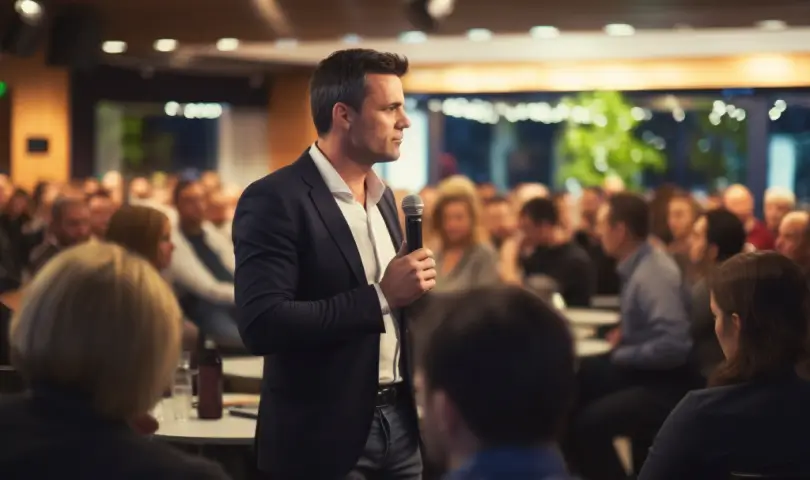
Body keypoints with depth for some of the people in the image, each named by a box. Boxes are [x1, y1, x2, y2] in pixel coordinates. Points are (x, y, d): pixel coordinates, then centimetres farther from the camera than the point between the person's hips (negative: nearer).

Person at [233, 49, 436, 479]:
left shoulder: (382, 196, 11)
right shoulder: (275, 200, -14)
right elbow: (262, 324, -23)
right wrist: (381, 296, -21)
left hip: (399, 423, 7)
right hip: (325, 437, -7)